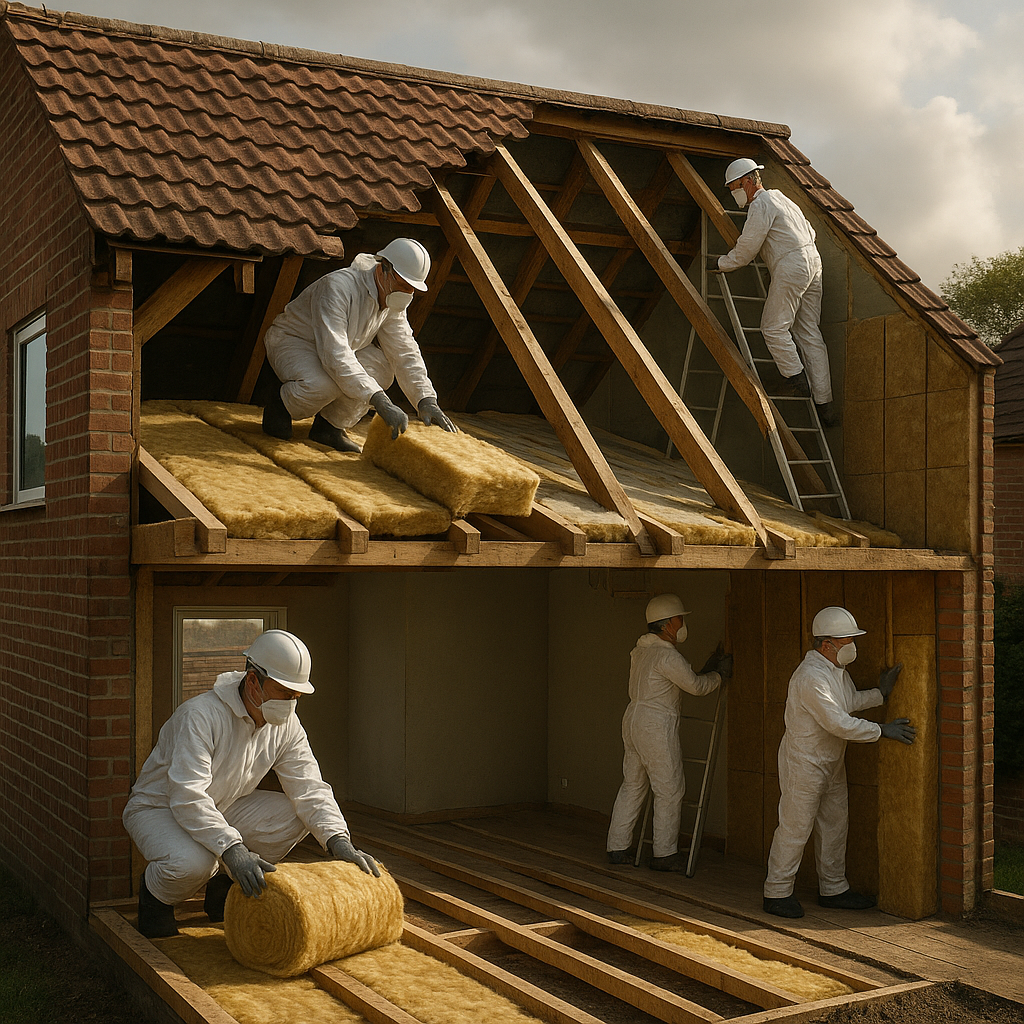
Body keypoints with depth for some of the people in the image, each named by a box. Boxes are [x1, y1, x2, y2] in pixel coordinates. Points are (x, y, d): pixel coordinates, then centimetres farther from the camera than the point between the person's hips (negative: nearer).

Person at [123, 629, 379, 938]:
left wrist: (338, 840, -27)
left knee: (295, 814, -15)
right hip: (159, 809, -7)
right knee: (193, 862, -38)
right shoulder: (201, 716, -31)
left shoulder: (286, 724, -9)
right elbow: (187, 797, -38)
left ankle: (224, 888, 6)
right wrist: (231, 849, -49)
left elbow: (309, 787, -10)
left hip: (223, 808, 7)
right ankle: (155, 895, 0)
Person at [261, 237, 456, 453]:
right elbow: (334, 354, -41)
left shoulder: (393, 302, -9)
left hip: (336, 349, 7)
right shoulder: (337, 287, -33)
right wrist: (379, 401, -48)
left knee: (382, 367, -20)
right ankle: (280, 404, -3)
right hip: (291, 341, -7)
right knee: (323, 383, -37)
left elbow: (406, 354, -5)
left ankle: (330, 425, -3)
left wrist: (427, 401, -21)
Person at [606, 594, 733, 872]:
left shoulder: (641, 650, 14)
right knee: (669, 790, 0)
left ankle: (617, 847, 16)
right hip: (655, 726, -10)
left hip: (634, 719, 10)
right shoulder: (667, 655, -15)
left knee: (632, 785, 13)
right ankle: (664, 854, 6)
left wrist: (707, 668, 23)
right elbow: (696, 686, -9)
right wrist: (720, 673, 8)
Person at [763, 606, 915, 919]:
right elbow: (838, 723, -26)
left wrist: (879, 693, 2)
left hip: (831, 762, 10)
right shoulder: (811, 676, -26)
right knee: (795, 826, -4)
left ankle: (833, 889, 26)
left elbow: (850, 701, 19)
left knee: (835, 823, 15)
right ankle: (777, 892, 6)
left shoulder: (837, 668, 7)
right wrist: (882, 731, -19)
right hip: (804, 762, -10)